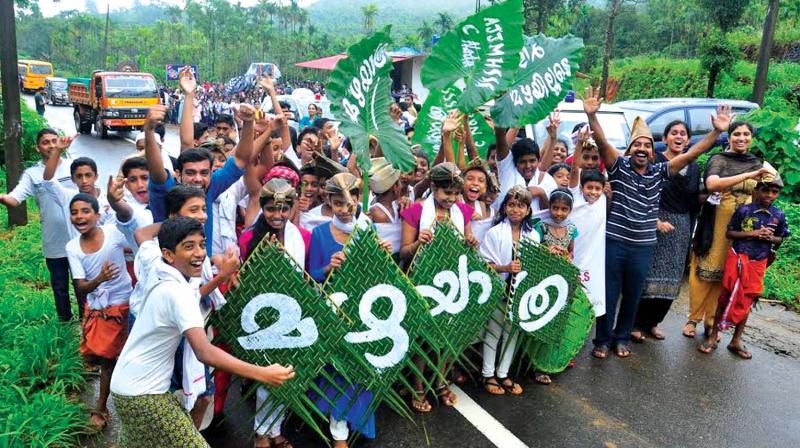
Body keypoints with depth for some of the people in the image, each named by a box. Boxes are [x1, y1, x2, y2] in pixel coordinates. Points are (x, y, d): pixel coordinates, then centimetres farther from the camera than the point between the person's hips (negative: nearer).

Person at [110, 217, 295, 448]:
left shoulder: (164, 279, 2)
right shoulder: (177, 291, -26)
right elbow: (205, 352, -36)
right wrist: (263, 374, -38)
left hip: (129, 386, 10)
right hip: (140, 394, -10)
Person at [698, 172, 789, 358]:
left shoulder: (779, 215, 1)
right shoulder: (744, 210, -10)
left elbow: (780, 238, 14)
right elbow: (728, 233, -7)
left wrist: (771, 238, -9)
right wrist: (753, 233, -18)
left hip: (758, 263, 3)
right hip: (738, 259, -3)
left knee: (746, 302, 10)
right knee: (727, 297, 2)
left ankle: (736, 340, 21)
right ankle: (713, 336, 12)